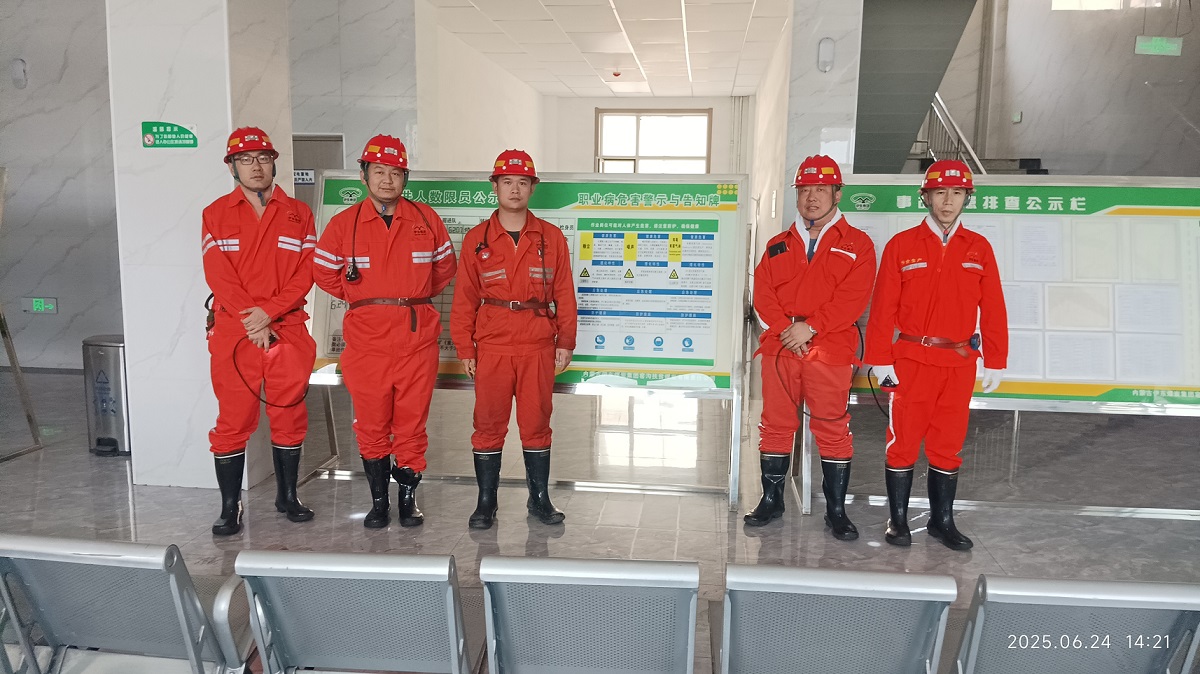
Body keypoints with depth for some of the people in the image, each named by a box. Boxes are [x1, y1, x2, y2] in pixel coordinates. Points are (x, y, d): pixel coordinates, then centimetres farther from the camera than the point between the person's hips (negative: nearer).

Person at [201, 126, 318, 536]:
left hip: (288, 330, 1)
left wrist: (268, 311, -13)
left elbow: (305, 273, -1)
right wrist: (253, 325, -13)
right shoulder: (216, 215, 5)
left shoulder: (298, 214, 8)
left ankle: (287, 495, 22)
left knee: (289, 416, 8)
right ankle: (229, 507, 10)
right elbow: (219, 277, -4)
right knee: (233, 420, 1)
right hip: (233, 332, -1)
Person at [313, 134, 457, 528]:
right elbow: (324, 273, 14)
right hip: (366, 342, 0)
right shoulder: (343, 224, 2)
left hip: (418, 340, 0)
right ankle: (378, 501, 22)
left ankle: (408, 497, 21)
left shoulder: (427, 220, 4)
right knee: (371, 425, 7)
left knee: (412, 423, 5)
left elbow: (445, 269, 16)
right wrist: (362, 301, 12)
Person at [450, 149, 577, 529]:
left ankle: (540, 499, 22)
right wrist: (464, 348, -1)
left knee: (536, 423, 8)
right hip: (491, 347, 0)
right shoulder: (477, 239, 5)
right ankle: (486, 502, 18)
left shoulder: (551, 238, 6)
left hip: (538, 347, 0)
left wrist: (565, 342, 0)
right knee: (489, 425, 5)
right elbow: (464, 297, 3)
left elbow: (564, 294, 6)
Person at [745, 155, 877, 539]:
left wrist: (809, 326, -14)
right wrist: (783, 330, -11)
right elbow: (763, 293, 4)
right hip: (779, 349, 3)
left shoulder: (856, 244, 5)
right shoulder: (778, 245, 15)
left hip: (830, 352, -3)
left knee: (833, 430, 1)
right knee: (776, 425, 8)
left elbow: (853, 298, -7)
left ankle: (836, 510, 13)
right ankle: (772, 500, 21)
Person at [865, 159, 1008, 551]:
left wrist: (995, 362, 4)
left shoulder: (979, 248, 7)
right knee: (903, 441, 3)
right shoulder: (902, 245, 0)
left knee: (948, 446, 10)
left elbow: (993, 310, 7)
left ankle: (942, 521, 22)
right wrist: (879, 359, -7)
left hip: (959, 364, 2)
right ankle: (898, 519, 16)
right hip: (910, 361, -2)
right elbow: (883, 307, -3)